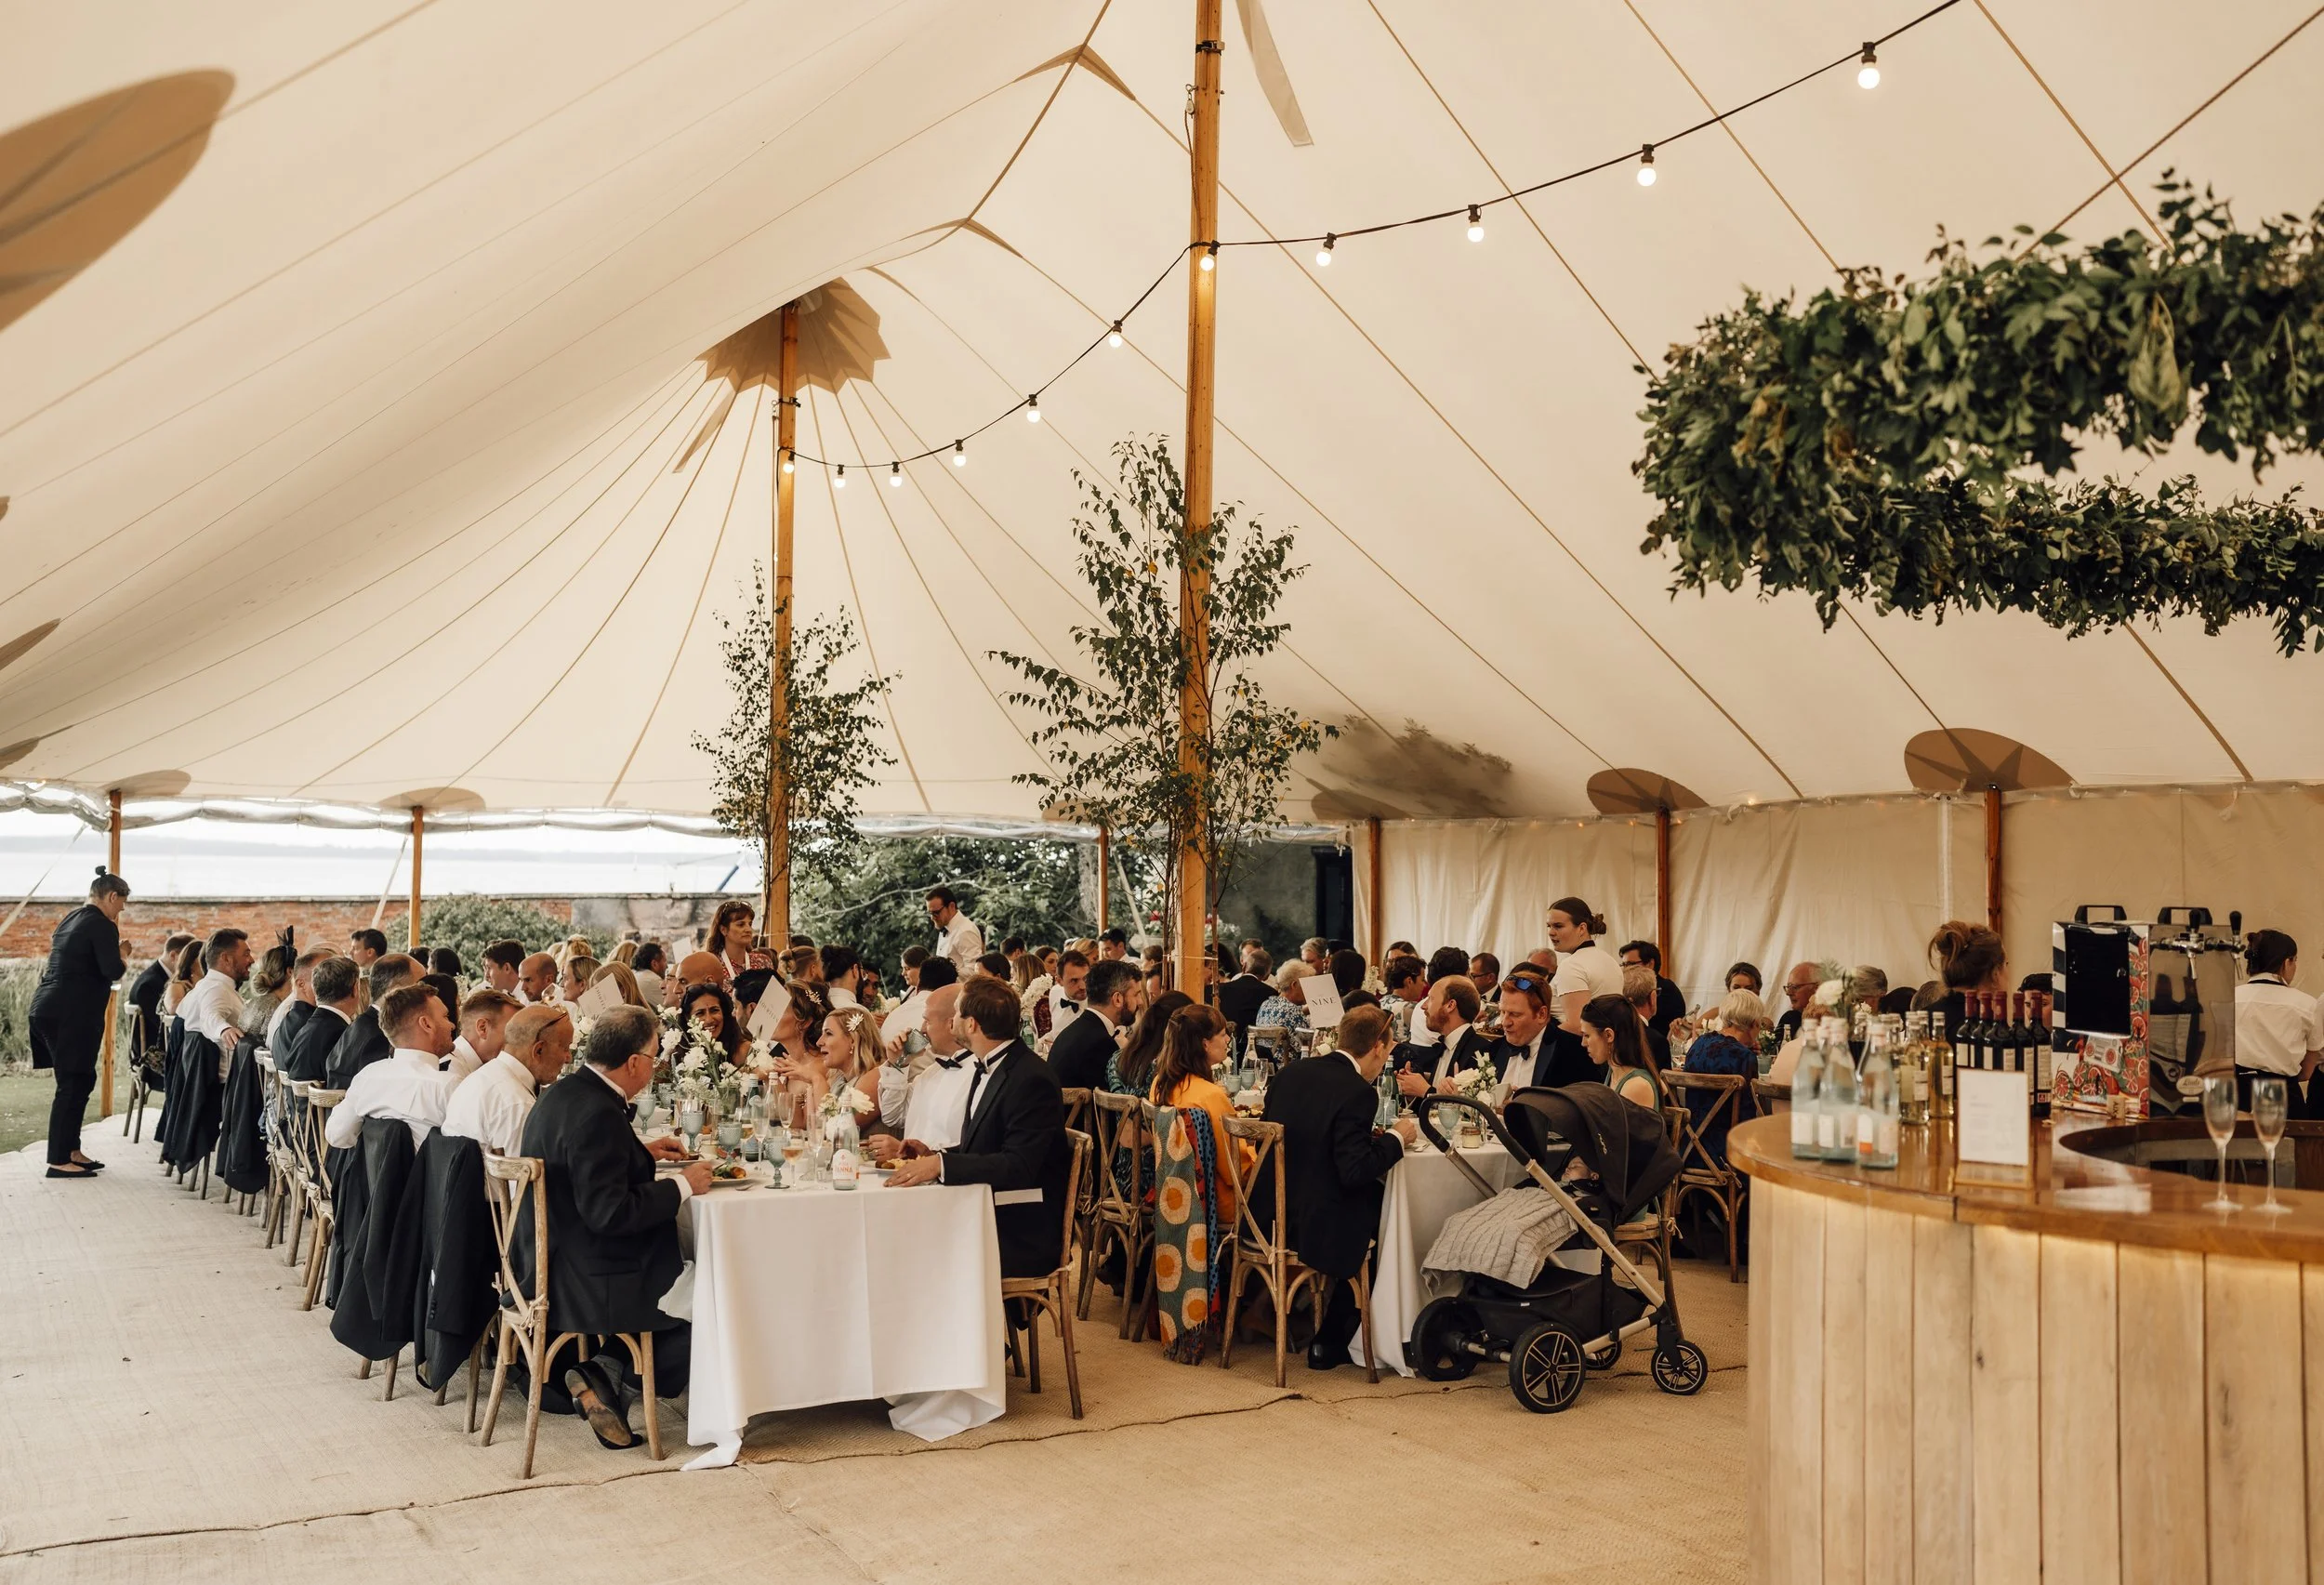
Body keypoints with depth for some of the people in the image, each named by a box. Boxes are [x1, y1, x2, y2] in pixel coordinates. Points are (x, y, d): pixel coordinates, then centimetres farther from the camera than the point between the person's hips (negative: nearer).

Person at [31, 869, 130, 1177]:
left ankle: (70, 1151, 20)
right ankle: (59, 1161, -4)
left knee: (78, 1081, 15)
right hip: (72, 1014, -9)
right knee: (73, 1084, -5)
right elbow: (112, 970, -19)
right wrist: (124, 965, 0)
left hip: (50, 1009, 9)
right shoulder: (102, 925, -11)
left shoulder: (71, 919, 17)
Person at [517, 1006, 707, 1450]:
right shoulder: (597, 1113, -24)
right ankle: (610, 1374, 2)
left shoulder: (564, 1092, 6)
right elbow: (609, 1212, -27)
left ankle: (609, 1369, 6)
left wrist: (643, 1153, 17)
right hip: (586, 1281, -10)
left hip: (551, 1262, 10)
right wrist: (682, 1185, -17)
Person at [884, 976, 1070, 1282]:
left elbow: (1018, 1166, -25)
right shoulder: (986, 1070, 13)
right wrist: (932, 1155, 3)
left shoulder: (1032, 1079, -17)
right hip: (985, 1217, 9)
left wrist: (941, 1164, -30)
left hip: (1024, 1237, -9)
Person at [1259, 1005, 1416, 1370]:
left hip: (1269, 1214, 8)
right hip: (1313, 1226, -8)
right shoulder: (1357, 1093, -18)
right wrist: (1396, 1138, -6)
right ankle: (1330, 1342, 20)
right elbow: (1356, 1171, -23)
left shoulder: (1291, 1072, 4)